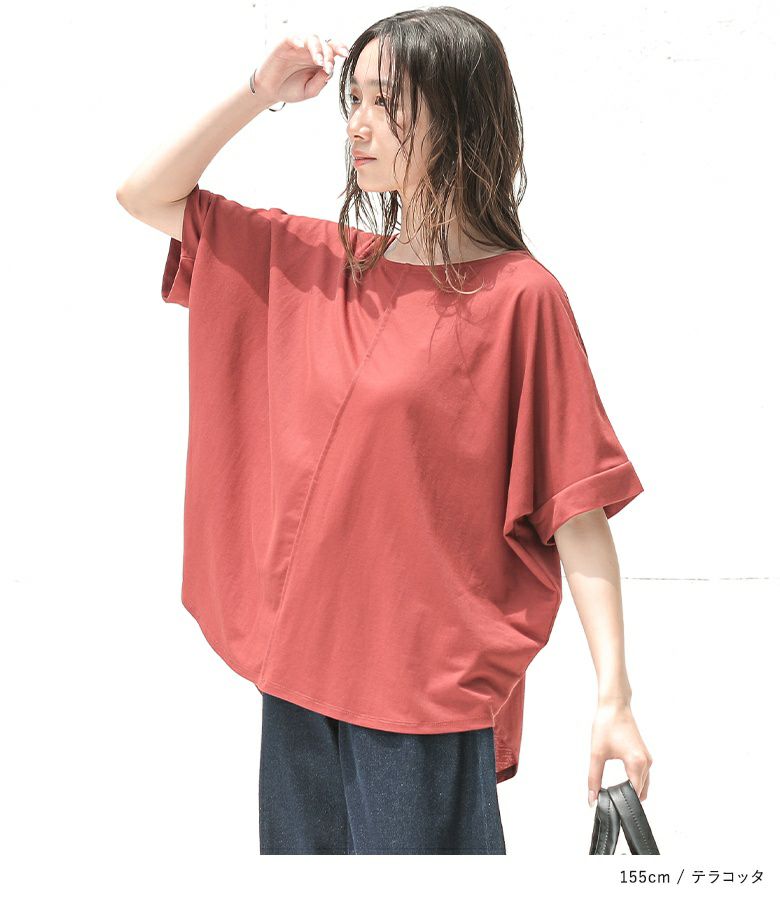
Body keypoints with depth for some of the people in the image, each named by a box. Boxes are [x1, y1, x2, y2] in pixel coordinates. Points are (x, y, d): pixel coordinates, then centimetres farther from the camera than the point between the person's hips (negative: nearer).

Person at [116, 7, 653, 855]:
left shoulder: (519, 296, -10)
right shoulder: (315, 261, 6)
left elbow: (577, 507, -11)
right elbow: (145, 197, 12)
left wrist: (613, 696, -16)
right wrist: (259, 93, 1)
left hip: (430, 691, -5)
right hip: (299, 666, 6)